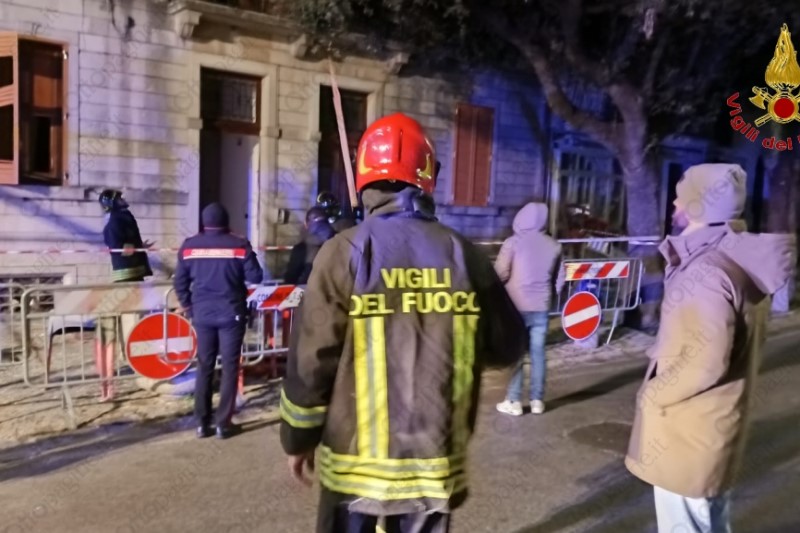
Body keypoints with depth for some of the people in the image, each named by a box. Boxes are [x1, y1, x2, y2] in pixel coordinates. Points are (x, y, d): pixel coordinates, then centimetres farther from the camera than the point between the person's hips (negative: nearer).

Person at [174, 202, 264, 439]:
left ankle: (202, 423, 14)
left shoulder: (189, 246, 2)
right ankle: (224, 424, 6)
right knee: (229, 367, 4)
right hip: (231, 314, -3)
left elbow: (180, 281, 5)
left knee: (204, 367, 11)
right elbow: (256, 277, -5)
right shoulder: (239, 245, -6)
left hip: (202, 314, 3)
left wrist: (186, 305, 18)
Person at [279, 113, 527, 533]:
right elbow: (507, 348, 3)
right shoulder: (463, 255, -5)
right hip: (436, 460, 3)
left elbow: (311, 361, -11)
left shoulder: (346, 253, -13)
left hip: (358, 461, -2)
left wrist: (298, 439, 3)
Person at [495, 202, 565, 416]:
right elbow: (559, 278, 9)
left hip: (516, 306, -3)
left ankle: (514, 402, 7)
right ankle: (537, 401, 16)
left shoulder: (513, 242, -10)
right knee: (538, 353, 10)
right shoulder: (554, 246, 3)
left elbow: (500, 273, -13)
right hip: (542, 308, 4)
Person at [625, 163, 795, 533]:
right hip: (715, 421, 9)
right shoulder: (738, 260, 5)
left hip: (689, 426, -9)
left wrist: (653, 394, -15)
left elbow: (706, 362, -29)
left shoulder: (706, 271, -25)